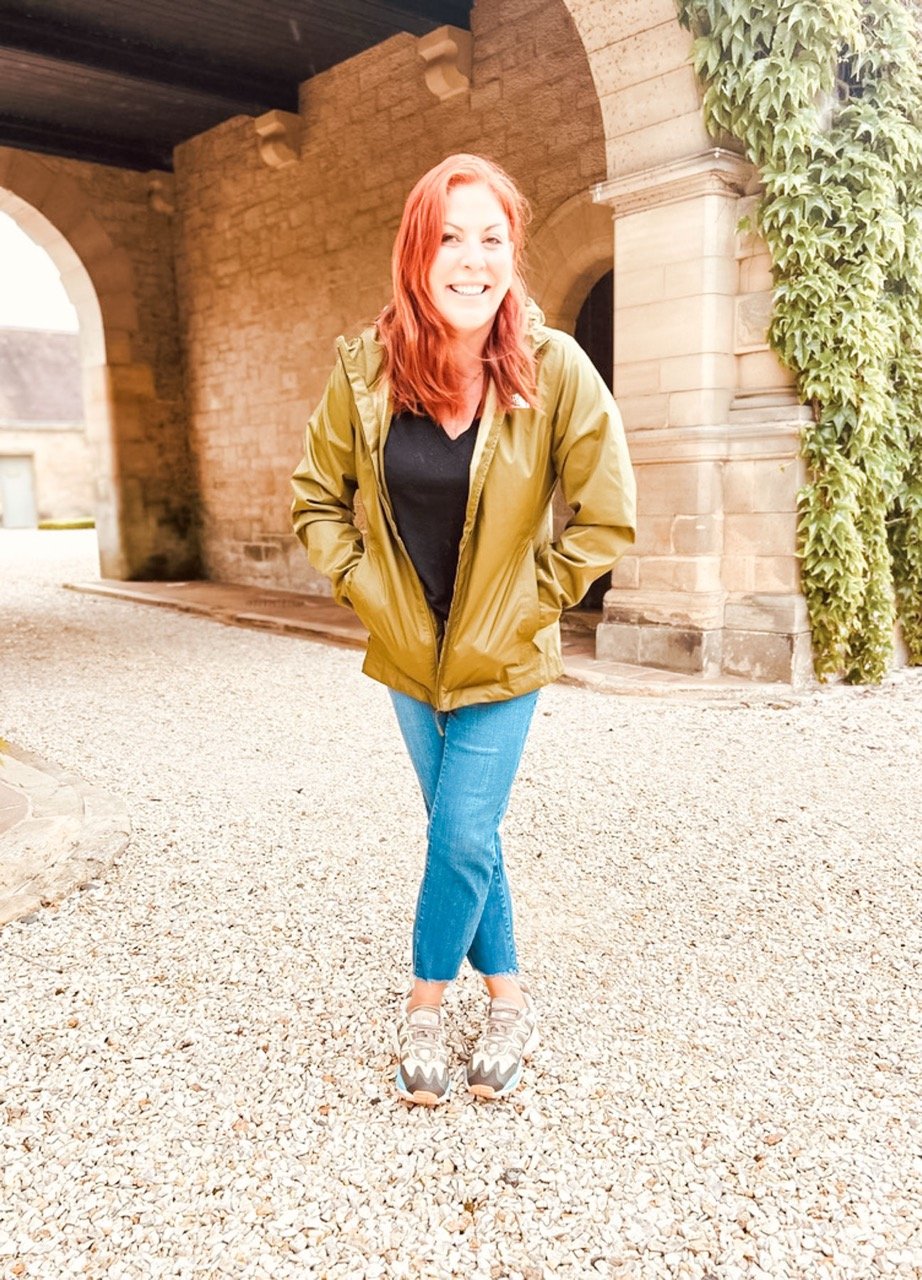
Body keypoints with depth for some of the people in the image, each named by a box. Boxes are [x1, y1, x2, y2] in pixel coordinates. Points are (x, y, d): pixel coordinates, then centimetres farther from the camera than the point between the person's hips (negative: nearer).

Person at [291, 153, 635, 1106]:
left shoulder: (554, 370, -16)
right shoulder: (366, 368, -10)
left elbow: (606, 518, -9)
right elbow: (317, 497, 4)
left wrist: (529, 601, -9)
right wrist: (361, 584, -5)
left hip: (502, 659, -3)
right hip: (409, 653, 3)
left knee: (464, 840, 0)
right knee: (463, 836, 14)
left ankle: (424, 1005, 27)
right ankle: (509, 999, 34)